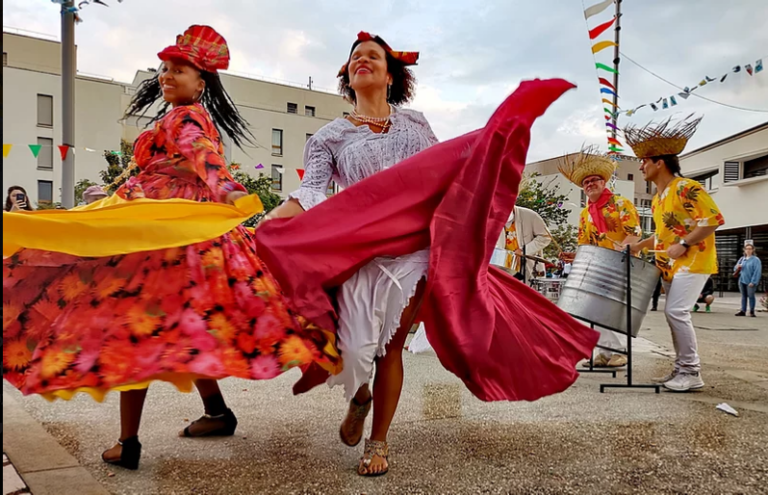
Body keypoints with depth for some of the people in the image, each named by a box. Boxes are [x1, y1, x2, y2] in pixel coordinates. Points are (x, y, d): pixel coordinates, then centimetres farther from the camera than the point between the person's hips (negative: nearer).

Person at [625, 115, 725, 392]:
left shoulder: (686, 188, -13)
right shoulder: (658, 199, 14)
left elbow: (713, 220, -18)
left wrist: (684, 245, -22)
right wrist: (640, 246, 10)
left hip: (693, 262, -9)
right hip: (670, 266, 9)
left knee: (676, 311, -15)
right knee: (673, 313, 8)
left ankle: (692, 372, -5)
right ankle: (682, 369, 16)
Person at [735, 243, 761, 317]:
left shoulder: (756, 260, -5)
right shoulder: (742, 259, 13)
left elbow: (757, 272, -11)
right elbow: (736, 269, 21)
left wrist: (753, 282, -18)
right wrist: (737, 267, -4)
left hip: (750, 282, -5)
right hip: (742, 281, 5)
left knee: (751, 296, -1)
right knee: (744, 296, 8)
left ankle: (752, 312, 9)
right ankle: (743, 311, 12)